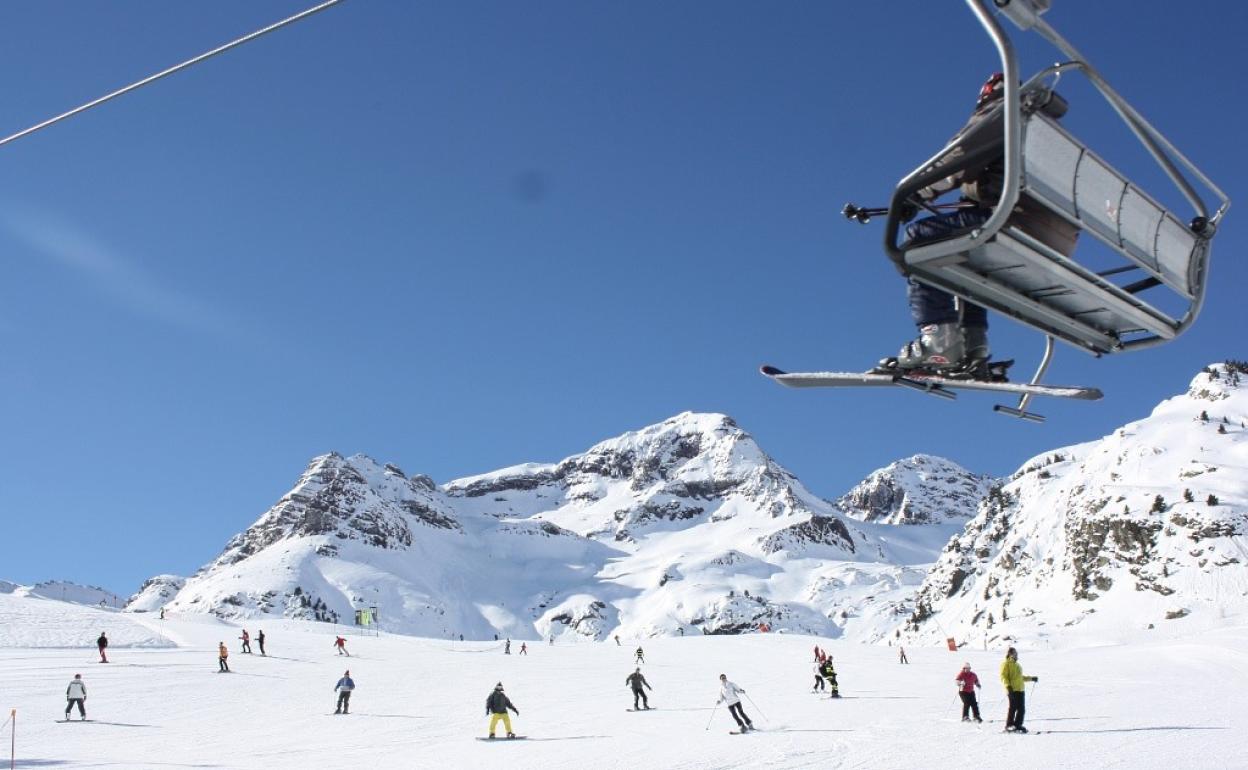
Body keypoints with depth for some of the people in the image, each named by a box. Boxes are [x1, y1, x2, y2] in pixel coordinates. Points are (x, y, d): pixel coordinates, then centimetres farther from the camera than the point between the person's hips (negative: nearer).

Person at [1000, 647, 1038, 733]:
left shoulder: (1016, 664, 25)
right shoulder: (1006, 663, -1)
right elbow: (1003, 676, -10)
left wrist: (1031, 678, 32)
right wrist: (1008, 686, -23)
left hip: (1020, 690, 8)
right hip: (1013, 690, -8)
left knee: (1021, 709, 5)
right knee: (1013, 708, -9)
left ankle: (1017, 725, 13)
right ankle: (1009, 726, -3)